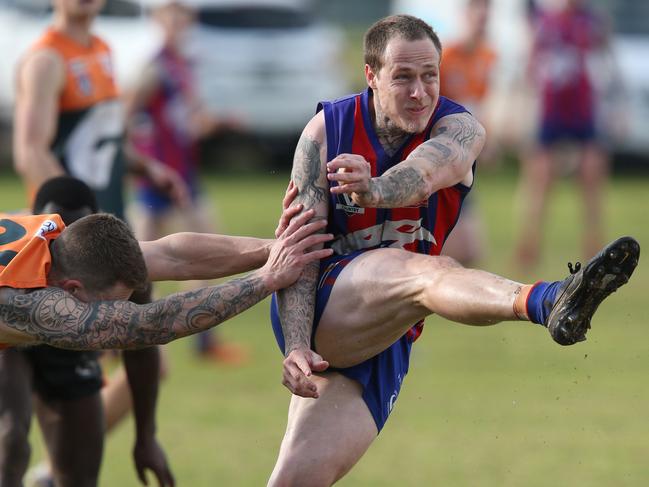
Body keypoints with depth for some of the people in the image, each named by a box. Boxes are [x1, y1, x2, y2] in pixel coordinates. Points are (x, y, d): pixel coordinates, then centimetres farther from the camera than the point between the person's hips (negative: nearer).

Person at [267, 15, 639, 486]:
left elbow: (424, 172, -31)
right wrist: (296, 346, -24)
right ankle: (549, 302, -62)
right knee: (429, 272, -34)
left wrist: (375, 190, -55)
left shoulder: (459, 129, -5)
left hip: (386, 339, 3)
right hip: (321, 308, -3)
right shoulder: (326, 132, -4)